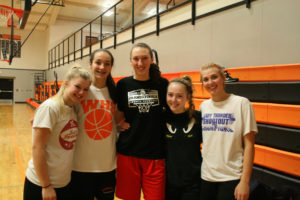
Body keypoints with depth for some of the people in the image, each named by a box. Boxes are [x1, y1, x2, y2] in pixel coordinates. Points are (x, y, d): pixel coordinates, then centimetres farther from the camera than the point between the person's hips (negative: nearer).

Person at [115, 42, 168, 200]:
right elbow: (118, 115, 9)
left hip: (155, 153, 0)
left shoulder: (162, 84, 0)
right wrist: (121, 125, -8)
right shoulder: (123, 84, 1)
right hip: (128, 152, 1)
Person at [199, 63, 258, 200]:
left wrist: (245, 181, -13)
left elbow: (249, 144, -9)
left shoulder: (242, 103, -7)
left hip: (231, 178, -4)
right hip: (205, 175, 4)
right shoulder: (203, 106, 6)